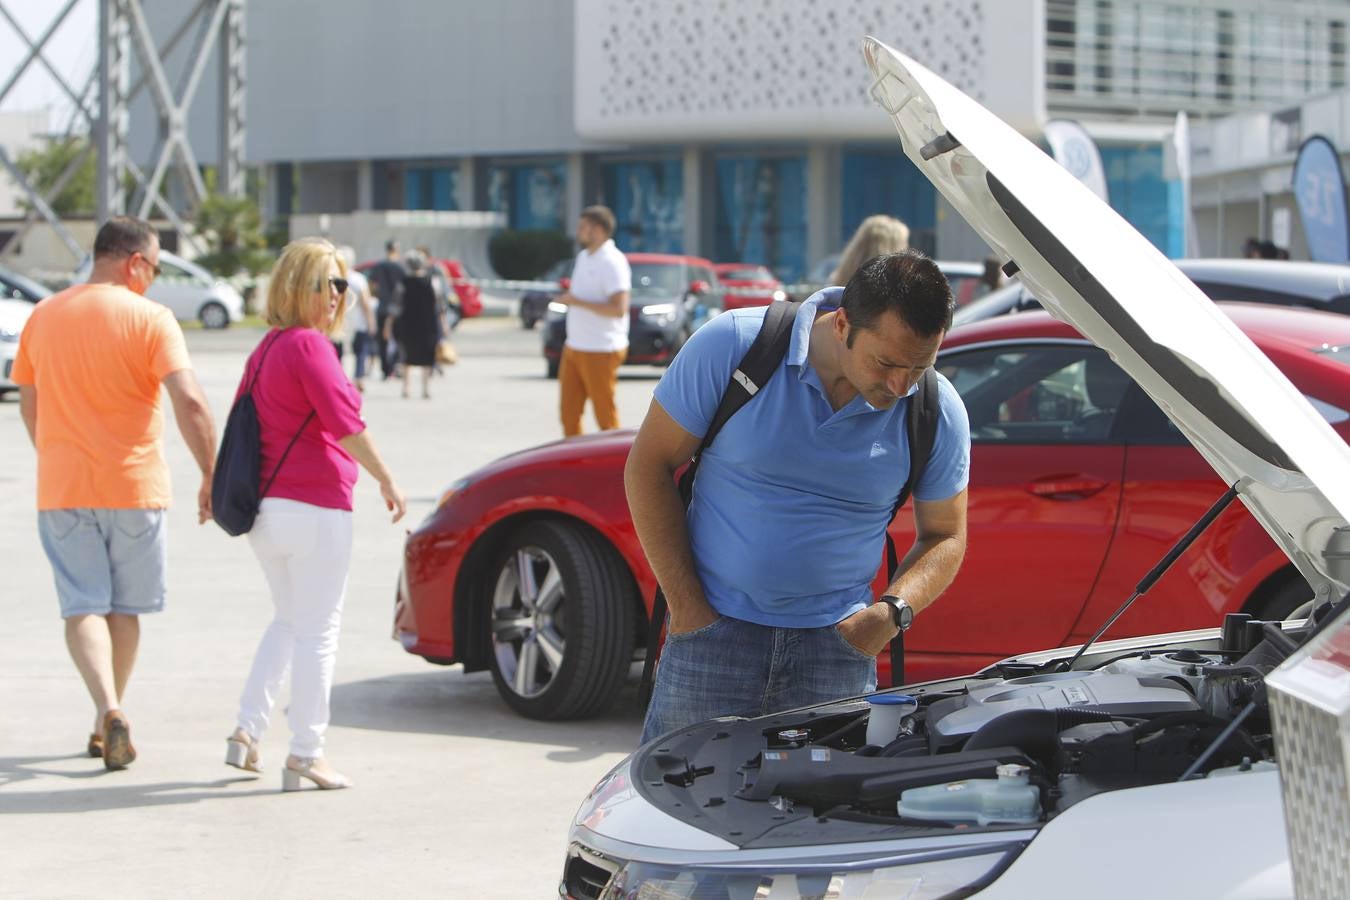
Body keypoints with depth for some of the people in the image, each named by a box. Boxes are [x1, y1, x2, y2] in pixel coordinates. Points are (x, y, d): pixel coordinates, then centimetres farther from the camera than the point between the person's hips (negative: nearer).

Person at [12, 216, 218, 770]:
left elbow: (28, 406, 17)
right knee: (124, 608, 13)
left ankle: (109, 709, -20)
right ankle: (106, 723, 20)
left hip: (61, 489, 2)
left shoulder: (44, 317, 6)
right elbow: (189, 402, -18)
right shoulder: (150, 318, -8)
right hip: (134, 485, -2)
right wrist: (210, 476, -11)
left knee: (83, 607, 1)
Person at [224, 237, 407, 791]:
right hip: (314, 506, -9)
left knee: (289, 621, 23)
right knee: (317, 631, 1)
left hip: (264, 508, 9)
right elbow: (345, 423, -17)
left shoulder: (265, 349, 13)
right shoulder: (308, 345, -13)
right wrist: (387, 480, -8)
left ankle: (246, 731, 14)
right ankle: (305, 755, 4)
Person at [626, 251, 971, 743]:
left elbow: (945, 537, 10)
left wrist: (894, 610, -11)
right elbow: (649, 465, -3)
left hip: (836, 643, 2)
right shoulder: (732, 345, -11)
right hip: (717, 627, -1)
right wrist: (686, 605, -7)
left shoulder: (938, 413, -4)